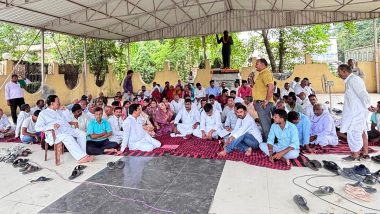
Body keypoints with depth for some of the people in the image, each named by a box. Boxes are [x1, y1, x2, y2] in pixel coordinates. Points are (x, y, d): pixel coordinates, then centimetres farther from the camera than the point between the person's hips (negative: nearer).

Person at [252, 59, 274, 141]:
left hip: (263, 103, -10)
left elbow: (271, 87, -25)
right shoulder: (261, 74, 19)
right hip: (260, 102, 10)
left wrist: (267, 100, -22)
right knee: (264, 123, 16)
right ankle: (266, 139, 26)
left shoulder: (266, 73, -13)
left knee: (265, 123, -6)